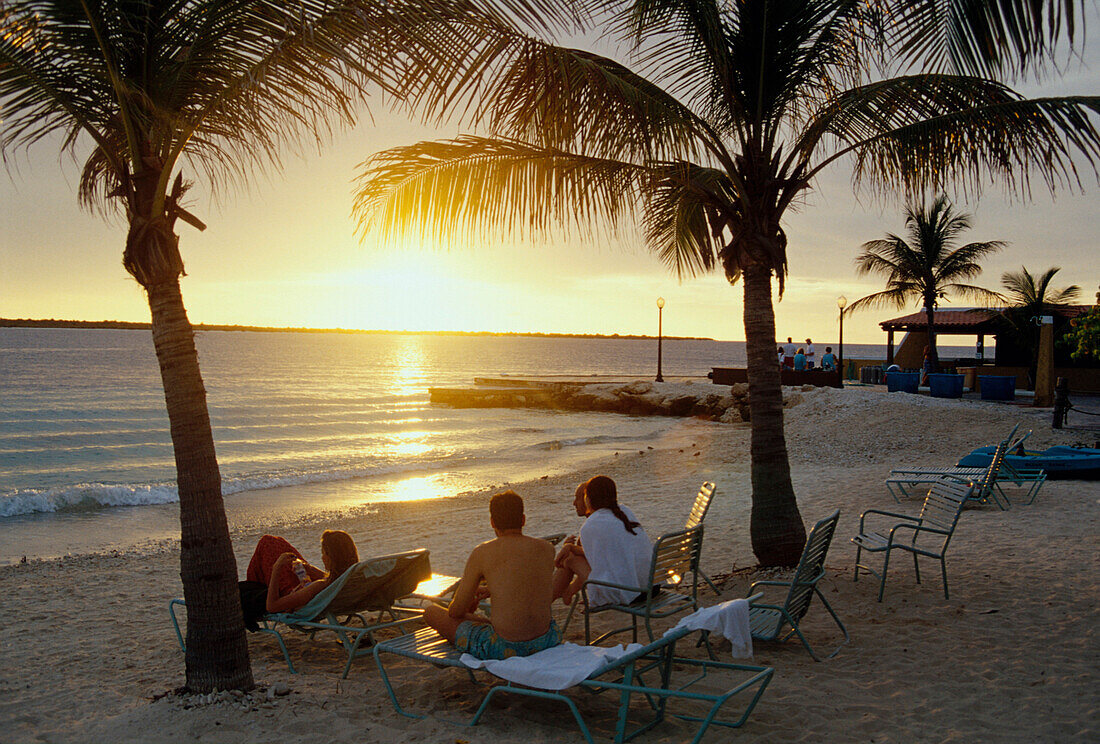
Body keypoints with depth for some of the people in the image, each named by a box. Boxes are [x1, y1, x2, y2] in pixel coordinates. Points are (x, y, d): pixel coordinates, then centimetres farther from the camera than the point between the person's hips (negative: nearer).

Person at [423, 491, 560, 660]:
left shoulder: (481, 554, -9)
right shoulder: (547, 549, 1)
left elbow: (455, 611, -3)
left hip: (504, 649, -5)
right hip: (546, 641, 5)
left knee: (431, 613, 15)